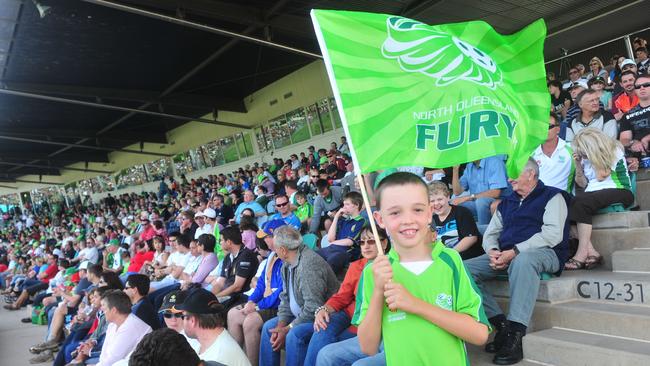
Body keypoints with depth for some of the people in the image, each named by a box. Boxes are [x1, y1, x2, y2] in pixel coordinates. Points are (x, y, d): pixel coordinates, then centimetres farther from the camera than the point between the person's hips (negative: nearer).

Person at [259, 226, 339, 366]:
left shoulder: (309, 263, -27)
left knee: (294, 334, -30)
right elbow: (285, 298, 9)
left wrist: (287, 329, -20)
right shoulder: (287, 264, 3)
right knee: (269, 327, 6)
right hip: (300, 314, 10)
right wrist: (281, 324, -6)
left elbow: (313, 308, -29)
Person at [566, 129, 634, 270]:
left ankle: (582, 254, -34)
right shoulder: (586, 157, 12)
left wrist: (593, 156, -7)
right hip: (595, 195, 6)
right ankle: (591, 253, -34)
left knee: (580, 201, -33)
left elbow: (601, 176, -13)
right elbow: (583, 183, 13)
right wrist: (578, 164, 0)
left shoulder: (613, 151, -4)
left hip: (619, 192, -6)